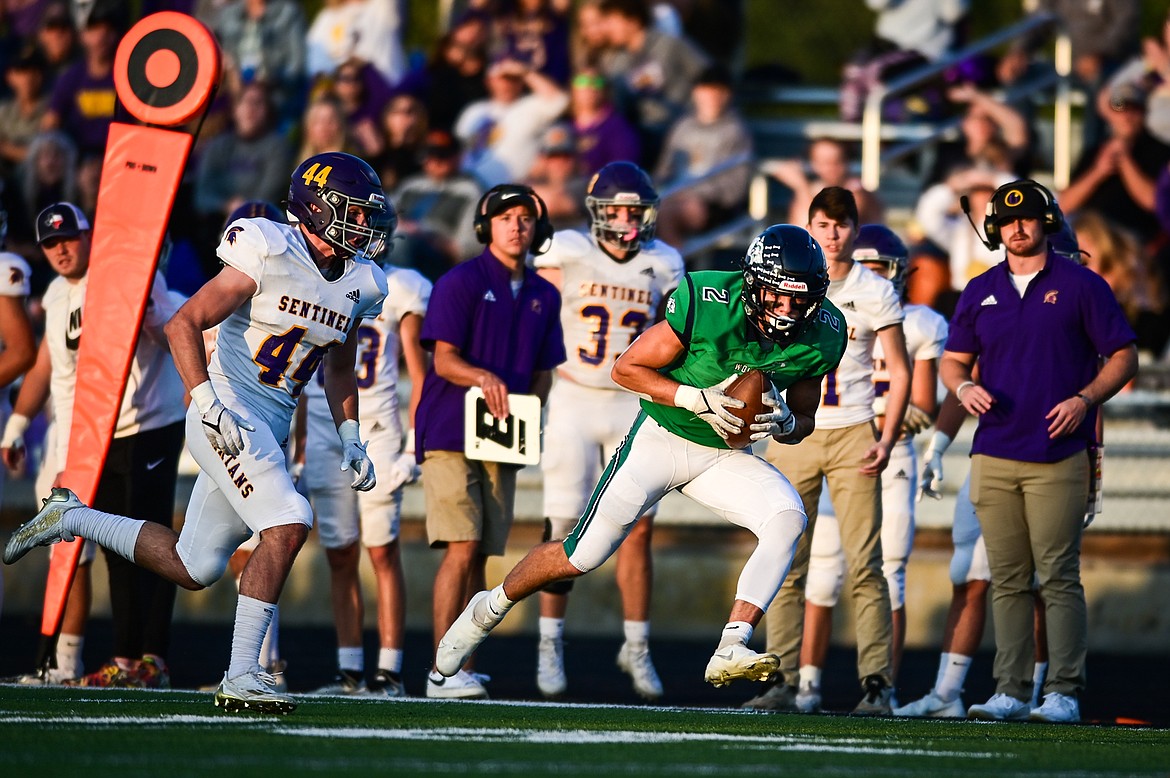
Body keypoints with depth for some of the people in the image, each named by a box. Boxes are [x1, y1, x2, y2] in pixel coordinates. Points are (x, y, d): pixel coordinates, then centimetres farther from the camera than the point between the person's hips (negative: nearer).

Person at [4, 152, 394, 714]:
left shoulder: (361, 283, 9)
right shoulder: (269, 254, -14)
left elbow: (338, 369, 24)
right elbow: (184, 325, -14)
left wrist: (349, 440, 11)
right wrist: (208, 403, -24)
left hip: (271, 430, 8)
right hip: (229, 418, -8)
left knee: (191, 568, 9)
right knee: (288, 524, -24)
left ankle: (71, 518, 29)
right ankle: (241, 675, -19)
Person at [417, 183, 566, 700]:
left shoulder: (543, 297, 14)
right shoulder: (460, 283, -5)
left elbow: (542, 372, 18)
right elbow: (444, 360, -10)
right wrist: (483, 377, -29)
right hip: (450, 436, -6)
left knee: (480, 558, 6)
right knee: (461, 549, -15)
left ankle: (462, 668, 10)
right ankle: (442, 671, -15)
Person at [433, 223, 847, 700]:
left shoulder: (822, 335, -12)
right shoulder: (706, 303, -25)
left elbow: (804, 419, 4)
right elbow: (627, 369, -15)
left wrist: (784, 423, -20)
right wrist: (697, 399, -28)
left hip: (725, 456, 3)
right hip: (661, 440, -3)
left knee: (788, 519, -25)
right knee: (582, 556, -3)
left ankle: (731, 651, -29)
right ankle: (489, 610, 25)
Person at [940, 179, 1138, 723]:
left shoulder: (1081, 286, 3)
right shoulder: (980, 292, 14)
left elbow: (1123, 356, 3)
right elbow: (953, 360, 20)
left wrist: (1085, 399, -12)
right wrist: (963, 387, -3)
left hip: (1058, 458, -4)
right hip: (994, 457, 4)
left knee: (1058, 577, -9)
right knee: (1007, 580, 4)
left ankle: (1063, 693, -8)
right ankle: (1011, 692, 6)